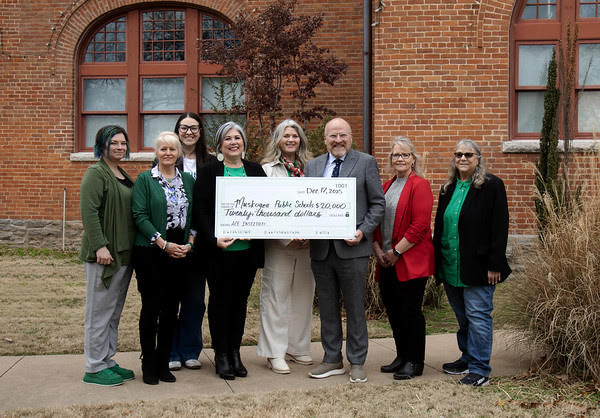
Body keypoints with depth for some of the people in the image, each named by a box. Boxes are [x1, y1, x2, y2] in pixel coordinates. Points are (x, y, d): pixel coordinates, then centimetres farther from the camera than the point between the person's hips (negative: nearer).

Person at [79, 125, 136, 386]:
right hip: (104, 254, -9)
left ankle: (107, 362, 24)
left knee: (114, 313, 14)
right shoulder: (96, 173, -9)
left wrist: (131, 249, 15)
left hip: (124, 254, 9)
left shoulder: (123, 176, 17)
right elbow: (89, 212, -18)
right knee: (99, 311, -1)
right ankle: (94, 368, 7)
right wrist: (100, 246, -24)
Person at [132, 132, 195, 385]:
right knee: (151, 307, -1)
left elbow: (194, 214, 12)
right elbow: (139, 215, -9)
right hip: (151, 251, -4)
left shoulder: (188, 180, 12)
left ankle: (163, 363, 18)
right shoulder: (145, 179, 0)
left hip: (180, 251, 4)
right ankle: (149, 364, 11)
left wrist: (189, 242, -4)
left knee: (171, 308, 7)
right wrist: (164, 244, -15)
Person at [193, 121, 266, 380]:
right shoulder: (209, 172, 0)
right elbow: (201, 211, -6)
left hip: (248, 248, 3)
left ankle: (235, 351, 22)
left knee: (240, 299, 10)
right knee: (220, 299, 4)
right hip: (220, 249, -3)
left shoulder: (255, 171, 10)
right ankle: (221, 355, 14)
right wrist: (214, 239, -18)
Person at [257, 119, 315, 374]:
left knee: (303, 294, 10)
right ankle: (275, 353, 7)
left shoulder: (309, 169, 11)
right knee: (276, 295, -1)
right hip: (278, 243, -4)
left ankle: (297, 348, 23)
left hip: (306, 244, 4)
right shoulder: (267, 169, -1)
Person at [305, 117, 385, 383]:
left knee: (355, 308, 5)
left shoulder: (366, 163, 1)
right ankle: (332, 360, 24)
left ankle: (357, 363, 17)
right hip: (321, 248, 4)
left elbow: (378, 203, 0)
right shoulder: (312, 166, 12)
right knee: (327, 307, 12)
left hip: (352, 247, -4)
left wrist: (363, 231, -13)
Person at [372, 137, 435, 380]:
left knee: (410, 310, -2)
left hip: (411, 261, -7)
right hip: (387, 261, 7)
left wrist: (395, 252, -14)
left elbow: (420, 226, -16)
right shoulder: (387, 186, 16)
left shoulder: (420, 186, -8)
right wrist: (377, 249, 4)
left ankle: (414, 362, 11)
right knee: (392, 309, 12)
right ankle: (402, 357, 26)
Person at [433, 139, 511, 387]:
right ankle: (468, 358, 30)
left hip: (477, 266, -6)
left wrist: (494, 264, -15)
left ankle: (480, 369, 4)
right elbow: (439, 225, 18)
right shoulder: (448, 188, 13)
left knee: (477, 316, -4)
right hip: (450, 267, 7)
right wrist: (437, 260, 13)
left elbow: (500, 227, -10)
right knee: (462, 316, 16)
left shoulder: (491, 186, -6)